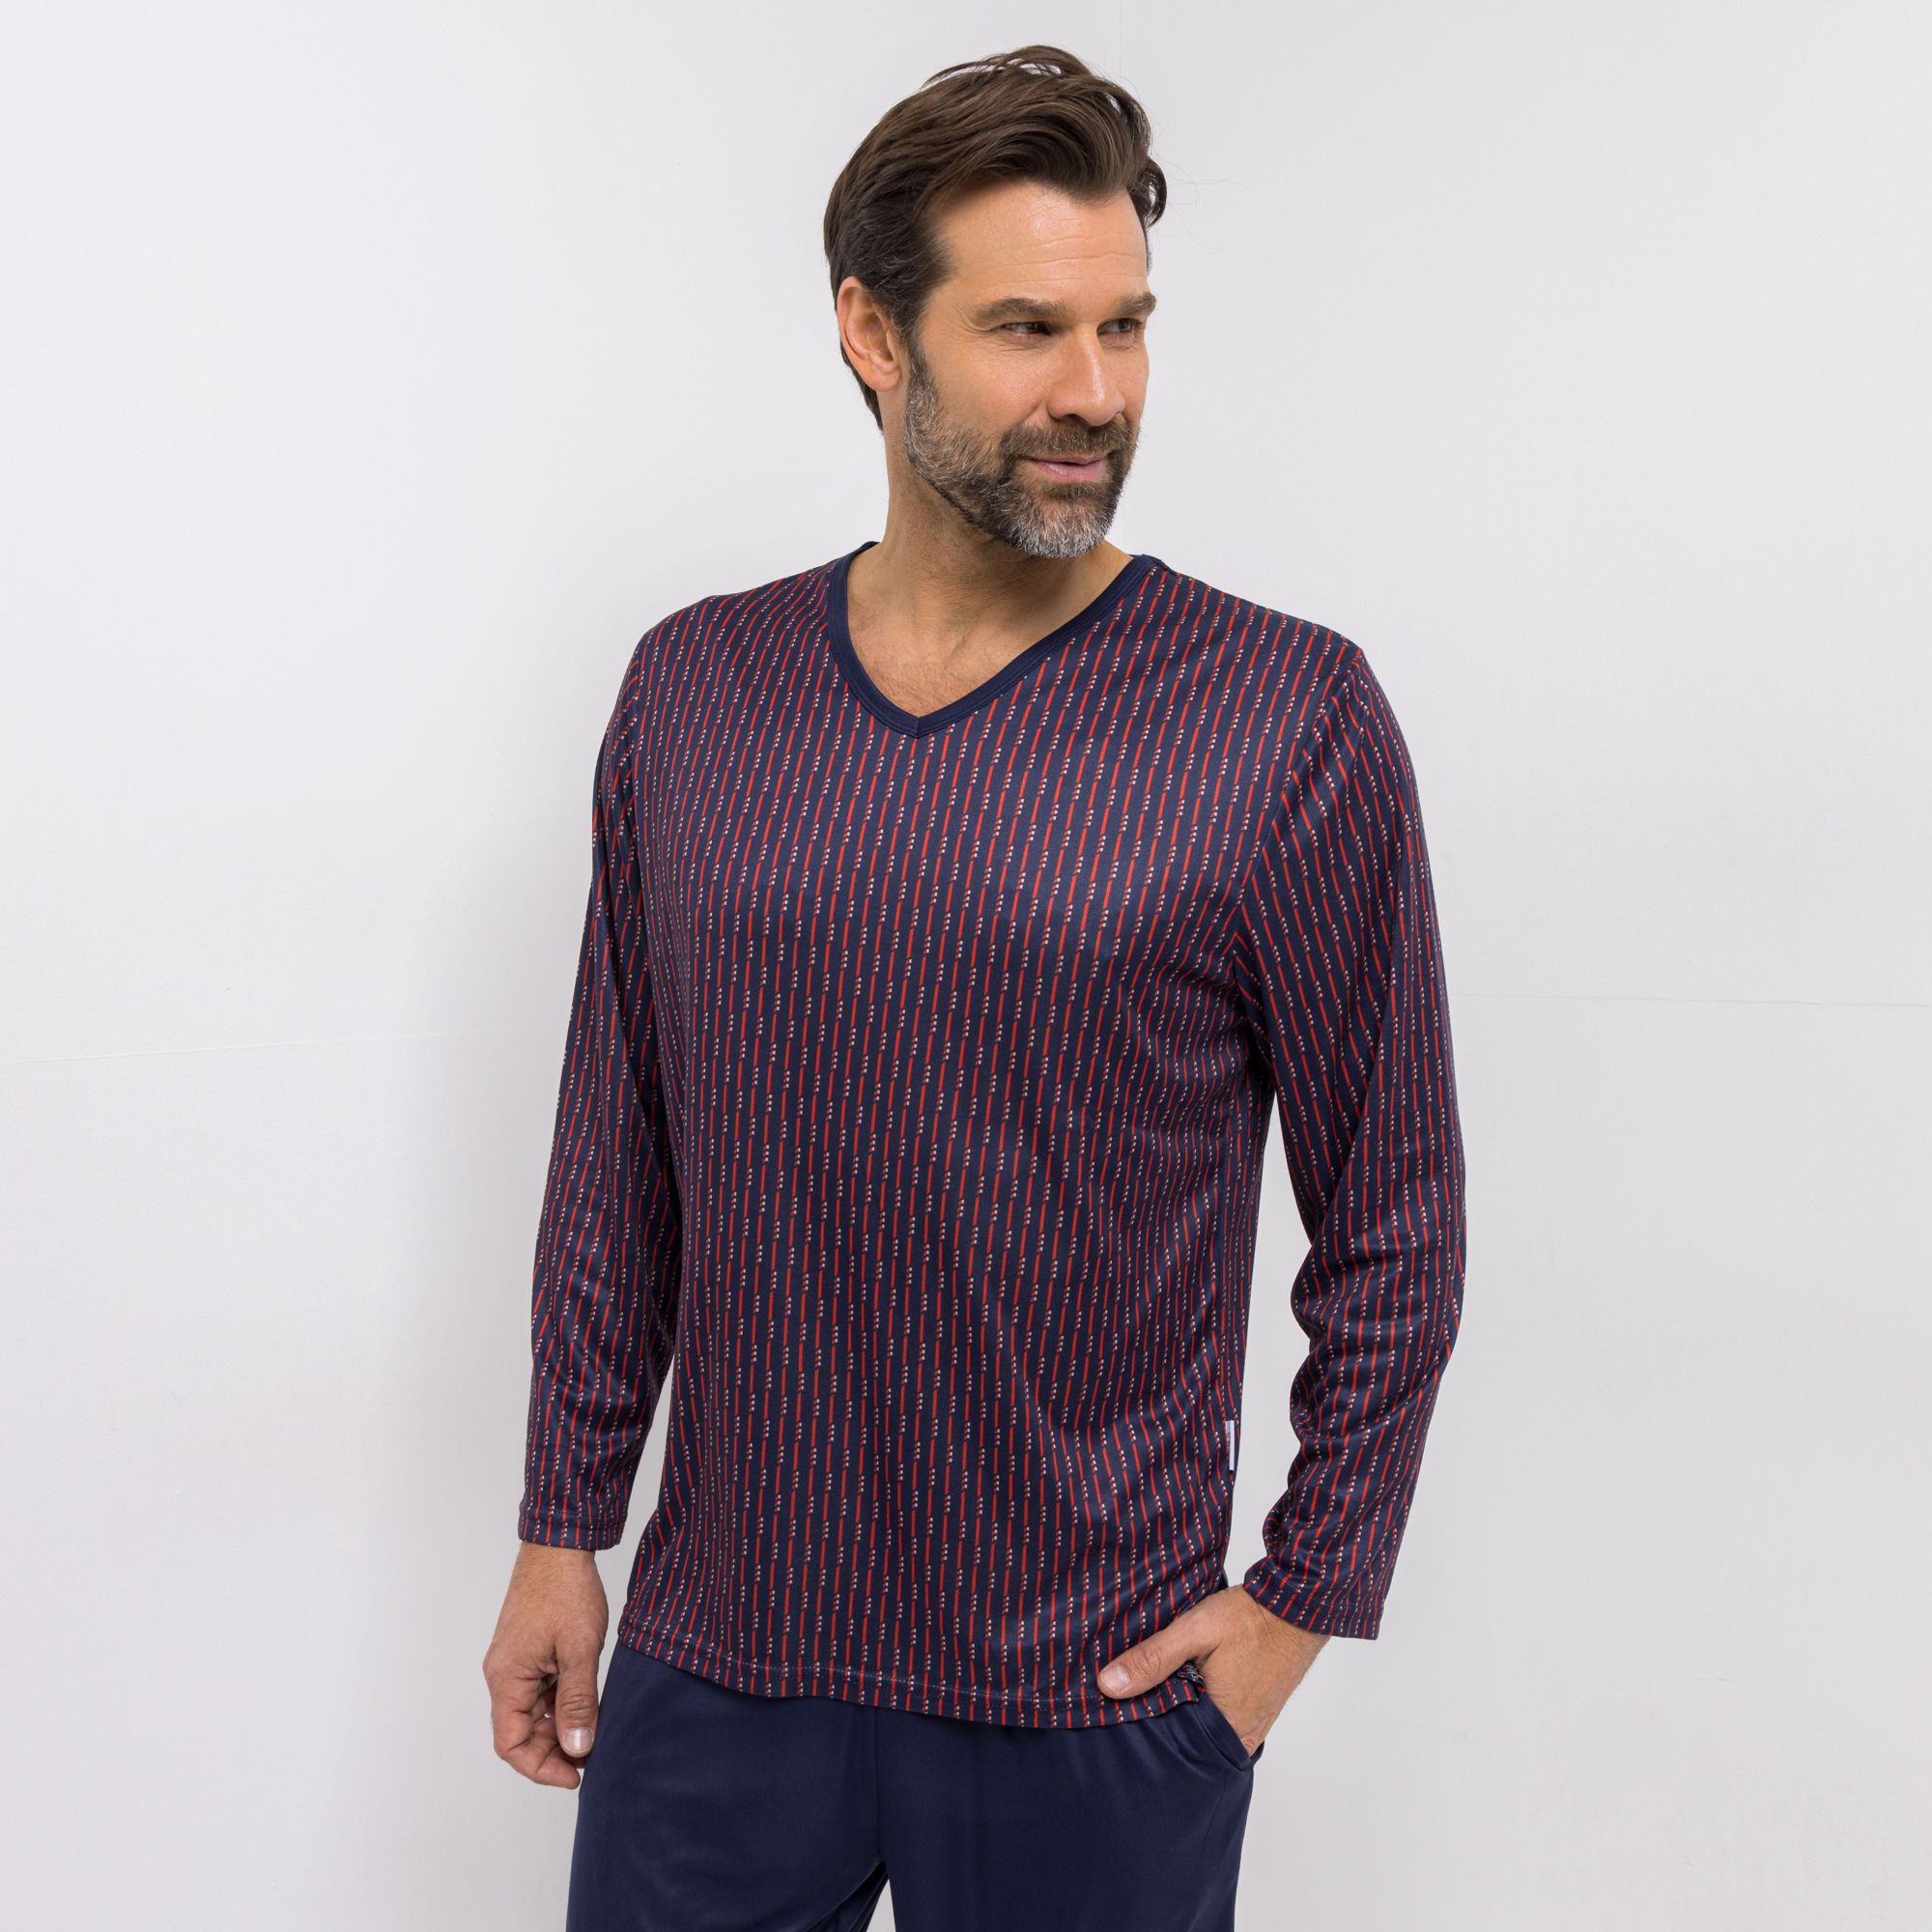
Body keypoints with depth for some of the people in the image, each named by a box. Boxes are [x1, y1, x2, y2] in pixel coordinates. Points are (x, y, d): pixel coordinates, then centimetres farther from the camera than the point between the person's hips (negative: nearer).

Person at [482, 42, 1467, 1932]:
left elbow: (1395, 1221, -4)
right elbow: (616, 1156, 7)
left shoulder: (1292, 717, -10)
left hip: (1092, 1706, -2)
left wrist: (1305, 1596, -4)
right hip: (711, 1661, 3)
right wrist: (562, 1528, 8)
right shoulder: (689, 689, 1)